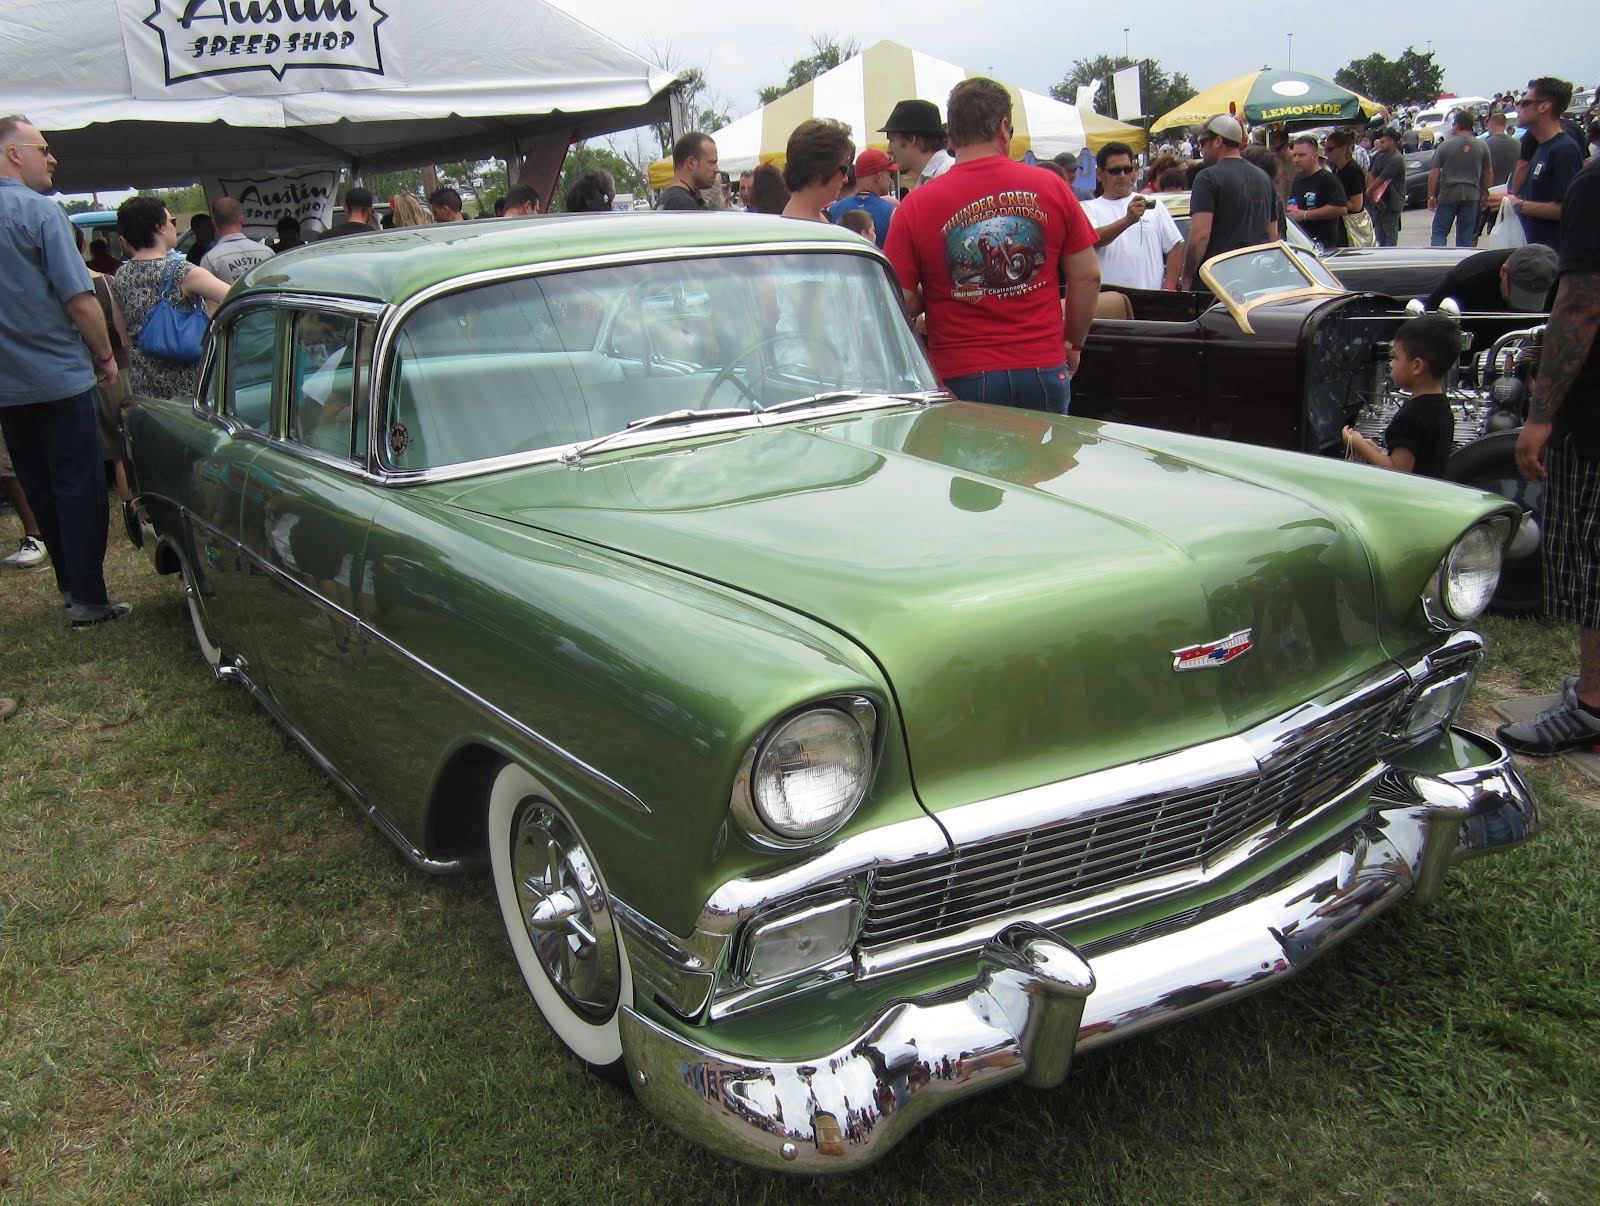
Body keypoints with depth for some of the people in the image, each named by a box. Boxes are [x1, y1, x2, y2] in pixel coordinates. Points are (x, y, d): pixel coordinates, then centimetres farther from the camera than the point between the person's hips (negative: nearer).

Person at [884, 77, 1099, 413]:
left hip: (961, 382, -2)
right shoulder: (1052, 187, 1)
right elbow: (1087, 277, 5)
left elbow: (899, 304, -7)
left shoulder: (916, 206, -5)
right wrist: (1072, 344, 18)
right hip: (1044, 371, 2)